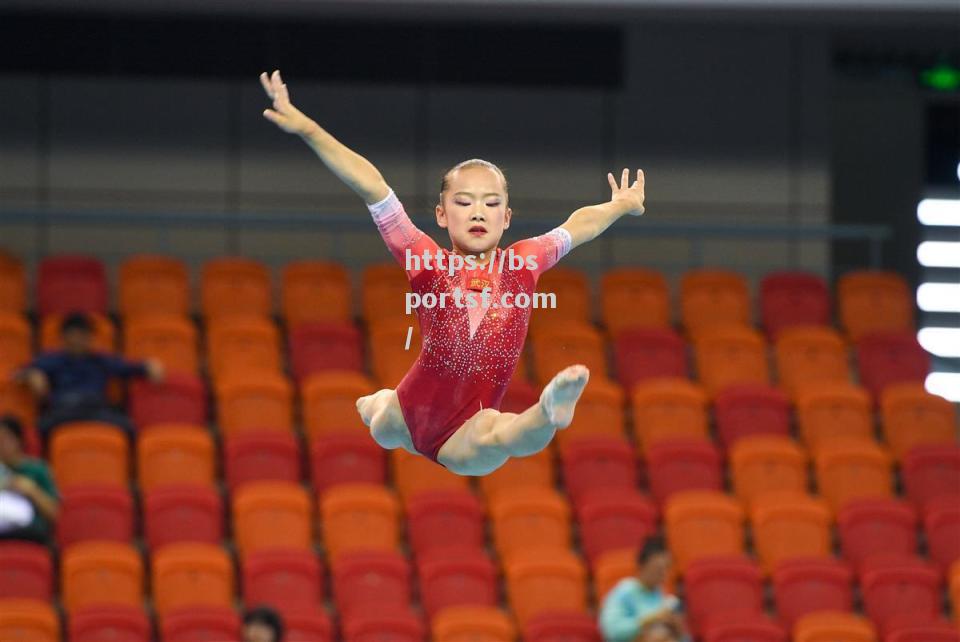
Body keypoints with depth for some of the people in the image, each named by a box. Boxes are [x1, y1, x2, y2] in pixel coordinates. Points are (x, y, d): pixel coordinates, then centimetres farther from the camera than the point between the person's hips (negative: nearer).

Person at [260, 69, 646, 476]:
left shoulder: (523, 263, 2)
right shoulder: (428, 263, -6)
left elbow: (577, 226, 22)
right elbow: (371, 187, -13)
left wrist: (620, 206, 40)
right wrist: (306, 129, -17)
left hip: (463, 440, -2)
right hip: (409, 418, 2)